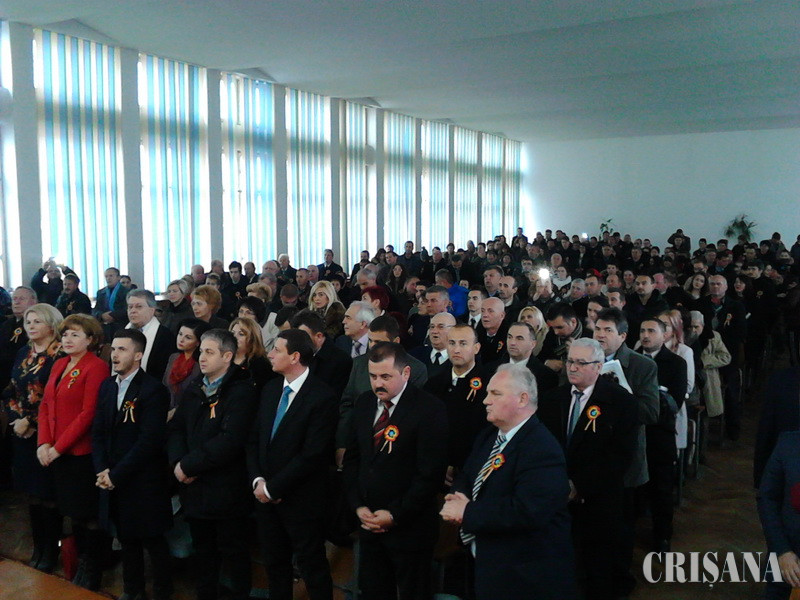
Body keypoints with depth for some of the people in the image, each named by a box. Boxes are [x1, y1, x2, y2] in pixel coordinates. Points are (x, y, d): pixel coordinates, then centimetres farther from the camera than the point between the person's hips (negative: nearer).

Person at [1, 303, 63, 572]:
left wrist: (30, 422, -15)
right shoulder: (24, 353, 11)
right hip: (22, 434, 7)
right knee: (31, 493, 13)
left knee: (48, 495, 2)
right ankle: (38, 548, 26)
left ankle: (51, 551, 16)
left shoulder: (60, 355, -12)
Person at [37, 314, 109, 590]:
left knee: (88, 515, 5)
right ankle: (81, 564, 31)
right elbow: (45, 406, 11)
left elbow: (88, 414, -17)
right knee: (73, 512, 16)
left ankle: (92, 572, 21)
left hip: (82, 453, -7)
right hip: (56, 453, 7)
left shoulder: (96, 367, -12)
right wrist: (44, 443, -2)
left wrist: (59, 447, -15)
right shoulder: (59, 365, 12)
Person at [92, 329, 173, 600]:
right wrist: (102, 470, -5)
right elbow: (98, 432, 8)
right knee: (126, 538, 18)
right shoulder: (107, 386, 8)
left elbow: (150, 441, -19)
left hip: (144, 483, -6)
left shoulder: (153, 390, -15)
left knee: (153, 541, 6)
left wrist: (116, 475, -16)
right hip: (112, 480, 6)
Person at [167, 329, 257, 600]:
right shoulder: (194, 389, 10)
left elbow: (230, 440, -24)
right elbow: (176, 428, 8)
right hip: (195, 487, 6)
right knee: (202, 550, 20)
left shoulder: (241, 391, -15)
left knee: (234, 551, 9)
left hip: (226, 489, -6)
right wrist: (178, 461, -11)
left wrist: (189, 465, -19)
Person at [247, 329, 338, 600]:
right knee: (274, 563, 21)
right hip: (266, 495, 7)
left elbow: (312, 454, -21)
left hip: (301, 499, -7)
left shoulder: (323, 397, -18)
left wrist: (272, 487, -16)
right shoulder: (270, 389, 5)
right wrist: (258, 480, -7)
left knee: (312, 567, 9)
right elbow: (254, 439, 8)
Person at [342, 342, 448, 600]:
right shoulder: (364, 404, 4)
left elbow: (430, 473, -18)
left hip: (409, 528, -5)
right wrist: (358, 506, -2)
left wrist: (395, 515, -16)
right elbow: (352, 458, 9)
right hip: (368, 522, 5)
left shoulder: (430, 409, -16)